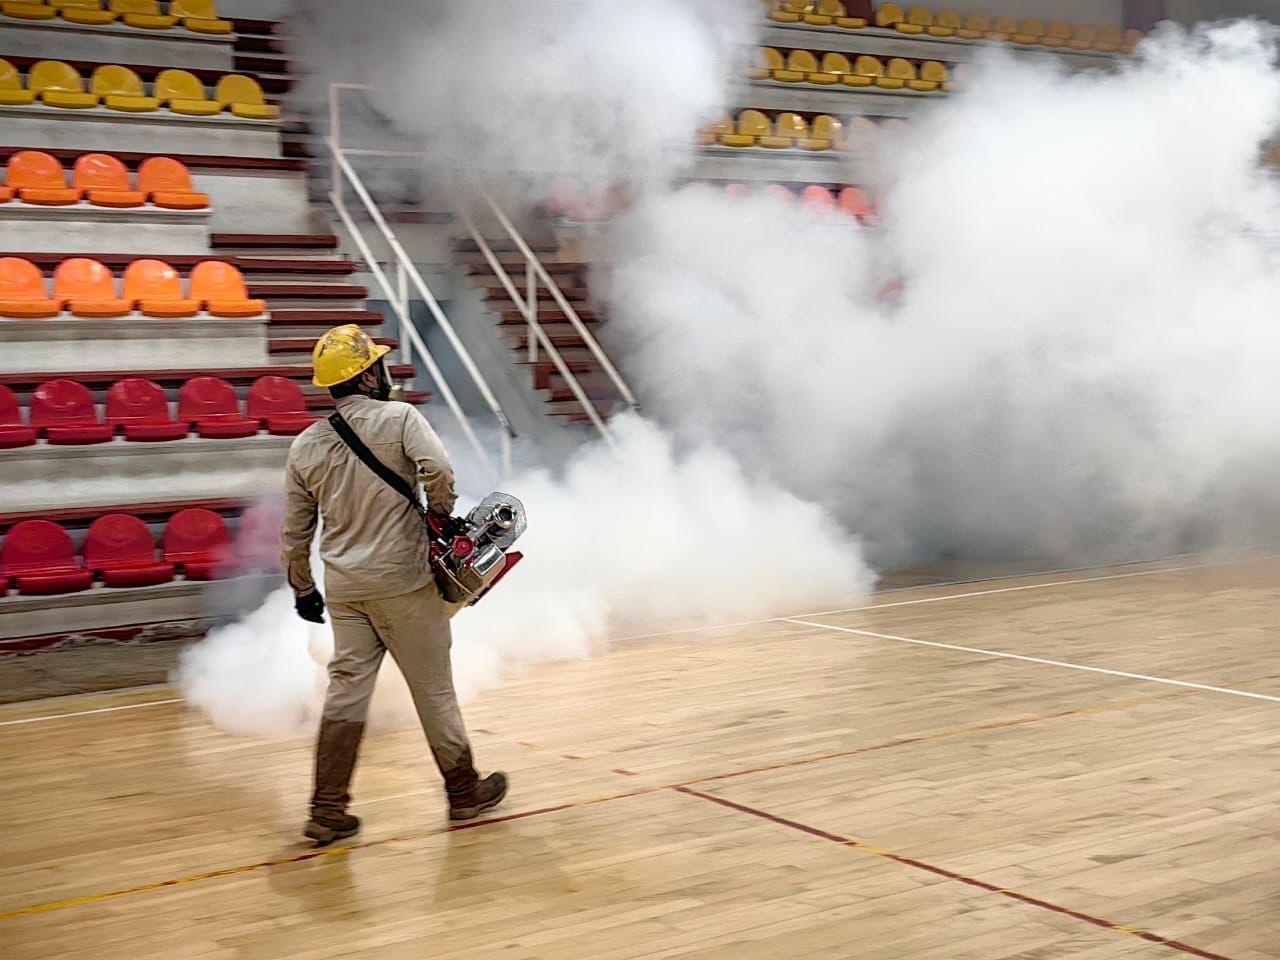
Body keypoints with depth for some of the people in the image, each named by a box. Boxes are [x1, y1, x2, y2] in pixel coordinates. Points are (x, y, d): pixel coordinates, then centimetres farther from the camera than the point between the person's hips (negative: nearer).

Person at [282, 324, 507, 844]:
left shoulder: (305, 445, 7)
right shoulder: (399, 418, -6)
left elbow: (295, 531, 11)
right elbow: (438, 471, -22)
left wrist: (302, 589, 22)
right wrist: (442, 519, -4)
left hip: (344, 587, 4)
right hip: (402, 581, -4)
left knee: (346, 689, 8)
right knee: (433, 688, 8)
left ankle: (327, 810, 7)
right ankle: (464, 791, 21)